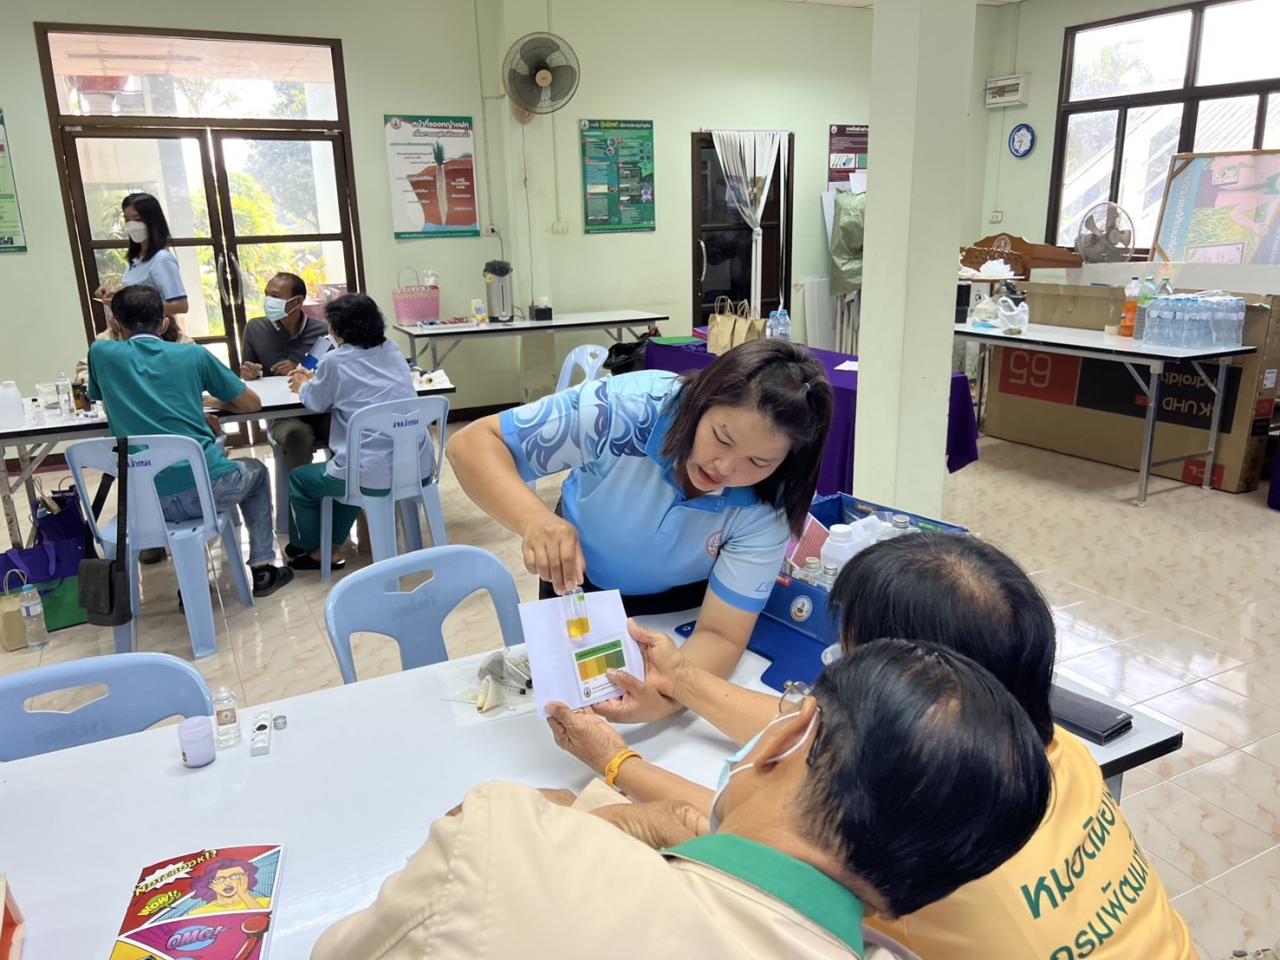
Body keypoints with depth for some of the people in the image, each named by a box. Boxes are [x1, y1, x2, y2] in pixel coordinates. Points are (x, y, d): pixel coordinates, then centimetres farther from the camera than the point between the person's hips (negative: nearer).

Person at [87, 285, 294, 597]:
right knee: (255, 471, 32)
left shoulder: (102, 353, 7)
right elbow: (252, 403, 12)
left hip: (144, 502, 2)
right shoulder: (192, 354, 5)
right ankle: (262, 568, 27)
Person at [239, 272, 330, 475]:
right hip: (283, 415, 0)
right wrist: (247, 375, -7)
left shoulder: (322, 331, 2)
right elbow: (244, 378, 17)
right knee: (297, 435, -35)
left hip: (322, 409, 0)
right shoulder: (255, 328, 6)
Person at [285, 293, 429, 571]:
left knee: (300, 480, 23)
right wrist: (317, 380, 34)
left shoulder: (335, 361, -7)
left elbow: (316, 403, 11)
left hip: (375, 474, -6)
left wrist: (303, 386, 32)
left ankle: (310, 549, 40)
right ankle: (330, 546, 42)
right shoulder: (393, 351, 10)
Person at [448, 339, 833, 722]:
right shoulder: (626, 408, -38)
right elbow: (473, 443, -33)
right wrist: (534, 519, -52)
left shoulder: (766, 505, -31)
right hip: (581, 588, 0)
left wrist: (667, 697, -51)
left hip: (686, 605, 0)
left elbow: (722, 635, -30)